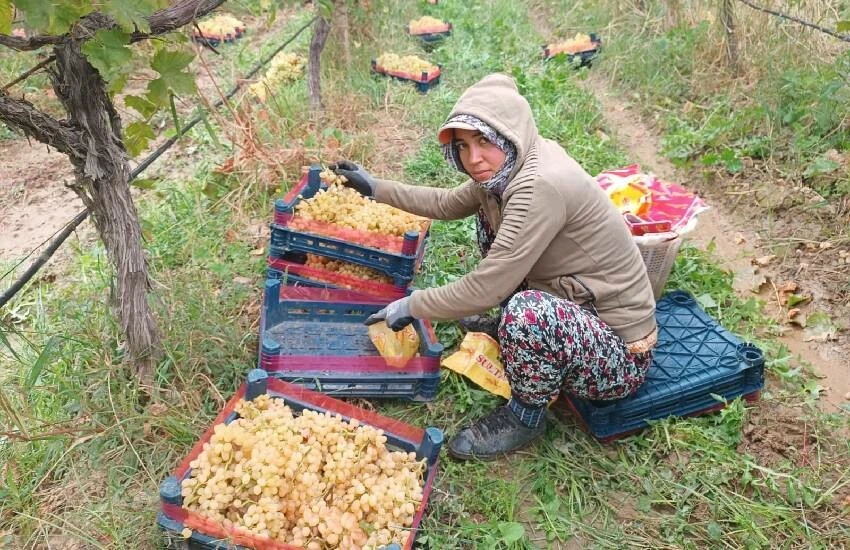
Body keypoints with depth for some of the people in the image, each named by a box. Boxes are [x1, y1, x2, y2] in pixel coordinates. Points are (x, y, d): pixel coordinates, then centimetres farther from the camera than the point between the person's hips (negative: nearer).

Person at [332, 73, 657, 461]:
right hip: (579, 312, 9)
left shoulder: (540, 185, -30)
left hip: (620, 355, -8)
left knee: (527, 311, -39)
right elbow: (448, 204, 15)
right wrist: (376, 188, 13)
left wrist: (411, 306, -13)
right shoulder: (508, 166, -3)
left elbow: (485, 289, -28)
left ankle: (525, 418, -7)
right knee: (490, 206, 9)